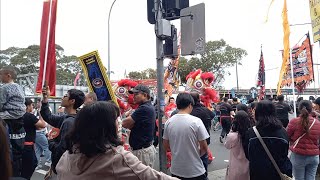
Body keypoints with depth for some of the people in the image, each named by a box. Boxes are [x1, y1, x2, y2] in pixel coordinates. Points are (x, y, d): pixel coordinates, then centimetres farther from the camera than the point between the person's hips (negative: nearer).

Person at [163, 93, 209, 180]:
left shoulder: (168, 122, -5)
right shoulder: (196, 121, -15)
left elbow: (166, 146, 4)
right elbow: (204, 148, -11)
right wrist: (196, 154, 8)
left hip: (176, 170, 4)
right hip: (195, 171, -3)